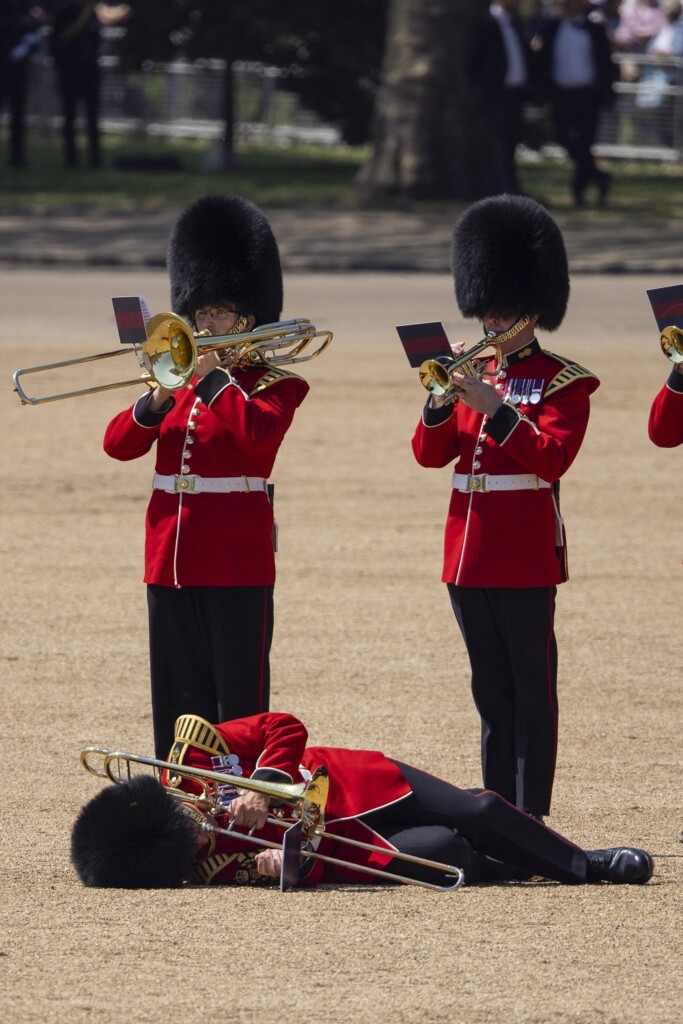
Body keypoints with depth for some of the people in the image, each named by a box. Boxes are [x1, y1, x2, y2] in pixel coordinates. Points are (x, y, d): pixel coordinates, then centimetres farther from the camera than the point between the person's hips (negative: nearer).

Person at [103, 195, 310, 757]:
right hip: (171, 558, 6)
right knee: (178, 700, 9)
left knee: (239, 698, -4)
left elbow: (258, 431, -23)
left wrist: (210, 375, -17)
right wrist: (158, 400, -10)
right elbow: (119, 444, 7)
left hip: (237, 564, -6)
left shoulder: (274, 385, -1)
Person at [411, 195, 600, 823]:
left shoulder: (564, 382, -2)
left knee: (532, 689, -4)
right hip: (469, 553, 6)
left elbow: (552, 458, -16)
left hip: (526, 558, -6)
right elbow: (431, 454, 8)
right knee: (492, 693, 10)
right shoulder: (474, 375, 15)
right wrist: (441, 400, -9)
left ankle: (531, 817, -4)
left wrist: (494, 408, -22)